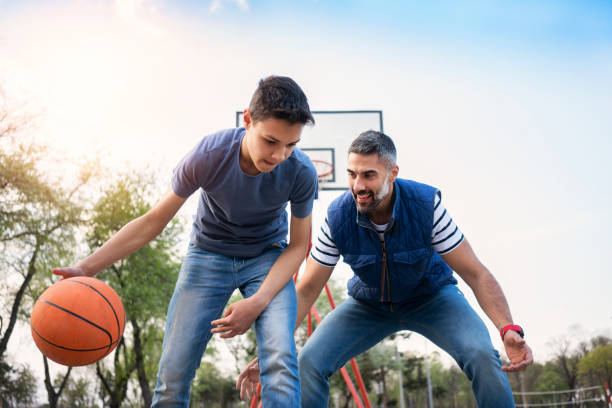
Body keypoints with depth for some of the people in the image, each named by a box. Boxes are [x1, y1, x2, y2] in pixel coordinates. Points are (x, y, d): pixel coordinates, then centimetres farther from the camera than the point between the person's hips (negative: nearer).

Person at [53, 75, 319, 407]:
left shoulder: (301, 173, -23)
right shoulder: (207, 156, -26)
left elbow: (297, 245, -10)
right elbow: (154, 220, -12)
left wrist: (258, 302, -25)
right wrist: (87, 267, -20)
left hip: (267, 258, 0)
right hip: (208, 254, 0)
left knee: (281, 358, -24)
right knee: (173, 373, -7)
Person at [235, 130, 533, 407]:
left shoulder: (426, 204, -29)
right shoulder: (338, 217, -25)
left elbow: (475, 273, -23)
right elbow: (306, 290, -15)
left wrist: (509, 329, -38)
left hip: (431, 296, -1)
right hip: (369, 304, 2)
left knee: (481, 355, -28)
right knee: (309, 362, -17)